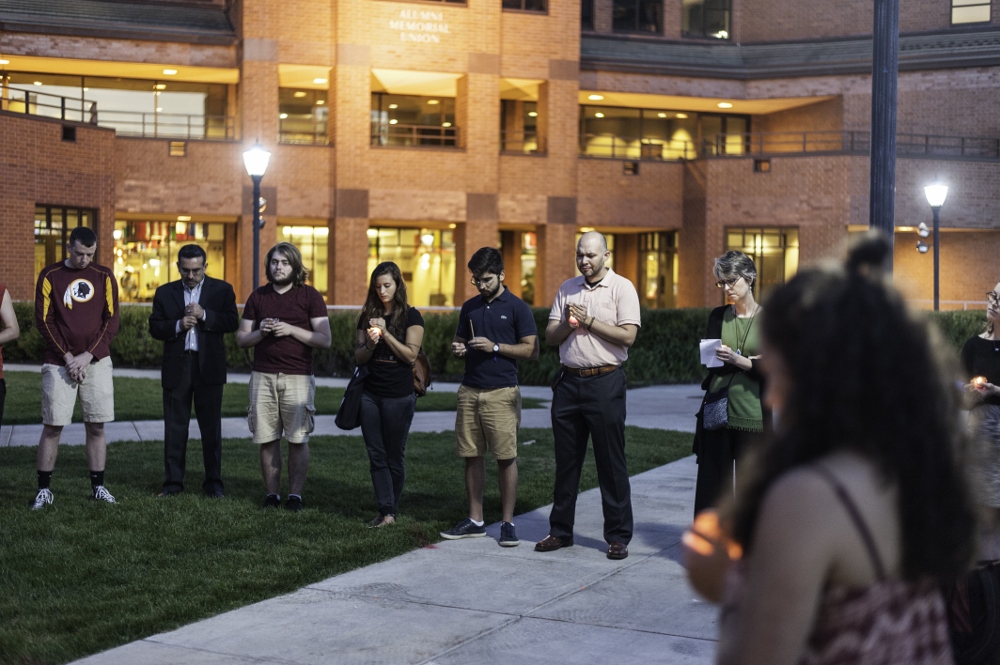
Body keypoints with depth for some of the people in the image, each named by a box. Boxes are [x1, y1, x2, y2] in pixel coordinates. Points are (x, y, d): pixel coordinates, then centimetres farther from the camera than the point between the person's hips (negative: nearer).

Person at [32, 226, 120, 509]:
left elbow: (112, 320, 1)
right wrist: (67, 357, -9)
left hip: (96, 362, 1)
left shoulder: (104, 277, 4)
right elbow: (43, 320, -2)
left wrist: (88, 355, -8)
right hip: (59, 363, -1)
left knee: (96, 426, 3)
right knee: (52, 426, -2)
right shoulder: (50, 276, 1)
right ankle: (44, 489, 6)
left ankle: (98, 487, 11)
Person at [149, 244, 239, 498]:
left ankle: (213, 482, 11)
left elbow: (232, 322, -5)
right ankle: (173, 481, 11)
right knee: (174, 427, 4)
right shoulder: (165, 293, 9)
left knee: (211, 427, 3)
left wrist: (205, 315, -18)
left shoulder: (222, 290, 4)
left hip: (209, 366, -1)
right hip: (176, 366, 2)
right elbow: (154, 327, 4)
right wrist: (177, 325, -13)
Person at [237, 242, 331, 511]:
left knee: (298, 439, -3)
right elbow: (241, 339, 14)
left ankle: (295, 495, 5)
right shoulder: (257, 297, 13)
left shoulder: (310, 296, 3)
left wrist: (291, 330, -12)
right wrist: (260, 332, -7)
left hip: (298, 378, -3)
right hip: (263, 376, 3)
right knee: (267, 439, 1)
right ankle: (271, 494, 9)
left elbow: (325, 340, -2)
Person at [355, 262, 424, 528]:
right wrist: (370, 344, -12)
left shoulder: (411, 316, -2)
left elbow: (411, 354, -10)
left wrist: (386, 333, -16)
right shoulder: (368, 316, 11)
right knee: (376, 455, 1)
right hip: (370, 393, 4)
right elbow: (358, 357, 9)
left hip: (399, 396, -4)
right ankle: (385, 511, 2)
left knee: (394, 456, 2)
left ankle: (391, 509, 12)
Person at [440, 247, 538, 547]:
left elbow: (532, 350, -5)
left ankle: (507, 522, 5)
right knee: (472, 456, 8)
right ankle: (475, 520, 16)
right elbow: (458, 341, 21)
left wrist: (495, 347, -15)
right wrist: (457, 349, -3)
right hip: (469, 390, 5)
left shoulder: (517, 307, -2)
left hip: (501, 392, -5)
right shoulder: (470, 307, 13)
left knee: (506, 457, -3)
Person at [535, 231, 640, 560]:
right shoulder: (567, 289, 12)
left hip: (605, 382, -5)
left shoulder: (622, 287, -3)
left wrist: (589, 321, -12)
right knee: (566, 461, 10)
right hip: (569, 381, 5)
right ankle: (560, 531, 19)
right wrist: (567, 324, -9)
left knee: (611, 463, -1)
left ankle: (618, 537, 7)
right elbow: (550, 336, 11)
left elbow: (627, 336, -13)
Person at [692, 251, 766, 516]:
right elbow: (708, 361, 2)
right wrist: (752, 362, -7)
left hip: (753, 415, -3)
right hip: (717, 411, 3)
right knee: (711, 483, 2)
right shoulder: (718, 316, 11)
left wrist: (738, 360, -18)